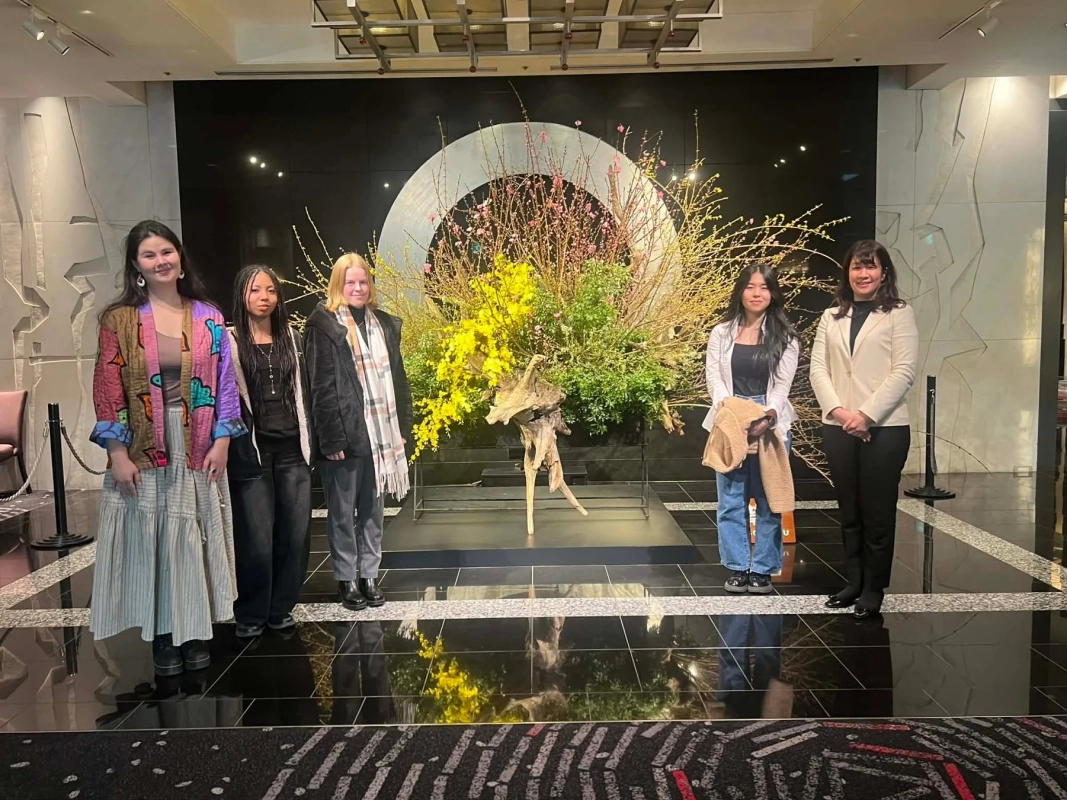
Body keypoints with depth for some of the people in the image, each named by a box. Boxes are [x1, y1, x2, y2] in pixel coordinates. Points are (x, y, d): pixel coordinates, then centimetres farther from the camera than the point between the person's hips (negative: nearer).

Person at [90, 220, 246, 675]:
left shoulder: (208, 318, 5)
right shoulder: (119, 319, 0)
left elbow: (224, 381, 4)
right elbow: (107, 389, -3)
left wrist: (222, 440, -4)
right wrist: (118, 452, -9)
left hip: (198, 447, 1)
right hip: (145, 449, -1)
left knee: (195, 539, 7)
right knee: (151, 539, 5)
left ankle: (195, 631, 21)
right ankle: (162, 636, 19)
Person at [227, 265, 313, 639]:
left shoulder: (292, 339, 11)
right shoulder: (229, 341, -2)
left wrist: (309, 443, 9)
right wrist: (230, 444, -8)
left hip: (292, 450, 4)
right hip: (250, 453, -4)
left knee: (296, 534, 4)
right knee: (256, 539, 0)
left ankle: (280, 609, 21)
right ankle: (251, 615, 18)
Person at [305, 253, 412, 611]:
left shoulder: (384, 324, 12)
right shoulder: (324, 325, -5)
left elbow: (397, 378, 14)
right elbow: (322, 387, -10)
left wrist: (402, 426, 8)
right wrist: (332, 437, -15)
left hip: (381, 431, 5)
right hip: (346, 433, -5)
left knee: (374, 508, 12)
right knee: (343, 510, 6)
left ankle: (369, 574, 23)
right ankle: (346, 578, 18)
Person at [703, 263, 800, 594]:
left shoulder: (785, 337, 4)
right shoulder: (721, 333, 7)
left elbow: (782, 384, -4)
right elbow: (714, 377, 0)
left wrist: (769, 414, -22)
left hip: (771, 423, -1)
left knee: (768, 499, 4)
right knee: (731, 498, 4)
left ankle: (762, 569, 14)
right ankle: (737, 567, 14)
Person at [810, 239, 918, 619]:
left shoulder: (899, 313, 1)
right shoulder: (831, 316, 12)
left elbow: (904, 371, -7)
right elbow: (818, 368, 5)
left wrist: (867, 415, -16)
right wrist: (837, 410, -11)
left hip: (884, 428, -4)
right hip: (837, 428, 4)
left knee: (877, 513, 3)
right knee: (849, 512, 12)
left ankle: (873, 590, 15)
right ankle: (853, 582, 24)